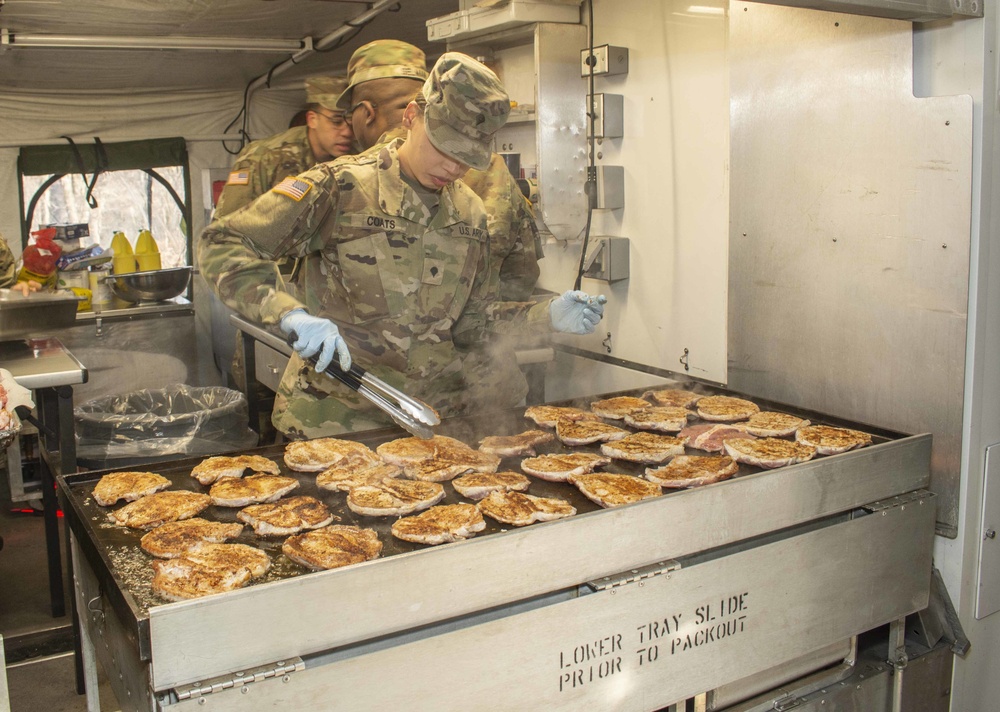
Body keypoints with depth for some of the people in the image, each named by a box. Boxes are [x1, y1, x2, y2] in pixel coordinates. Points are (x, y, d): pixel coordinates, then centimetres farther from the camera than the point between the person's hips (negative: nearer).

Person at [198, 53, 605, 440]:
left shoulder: (469, 213, 7)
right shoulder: (340, 187, -11)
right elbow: (222, 244, -15)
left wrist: (548, 317, -1)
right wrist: (292, 314, -30)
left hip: (436, 413, 5)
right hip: (335, 416, -4)